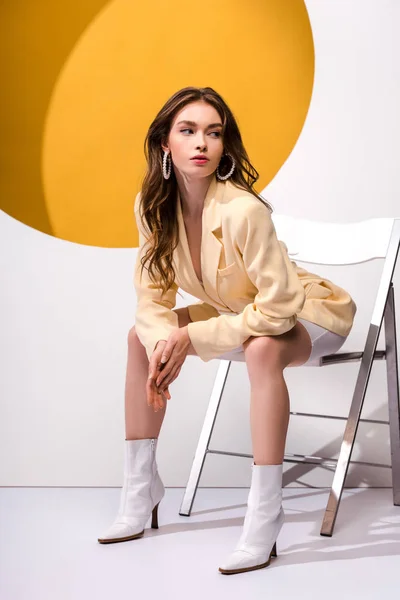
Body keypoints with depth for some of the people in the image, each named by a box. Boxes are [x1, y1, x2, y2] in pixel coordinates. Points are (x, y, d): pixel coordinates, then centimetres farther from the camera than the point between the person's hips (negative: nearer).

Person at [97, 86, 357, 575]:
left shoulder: (242, 211, -34)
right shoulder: (152, 205, -14)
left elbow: (279, 307, -32)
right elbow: (152, 295, -6)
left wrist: (191, 338, -27)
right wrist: (162, 345, -26)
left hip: (308, 315, -7)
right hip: (240, 315, 7)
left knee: (261, 348, -38)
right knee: (141, 336, -3)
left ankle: (265, 516, -29)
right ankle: (140, 489, 5)